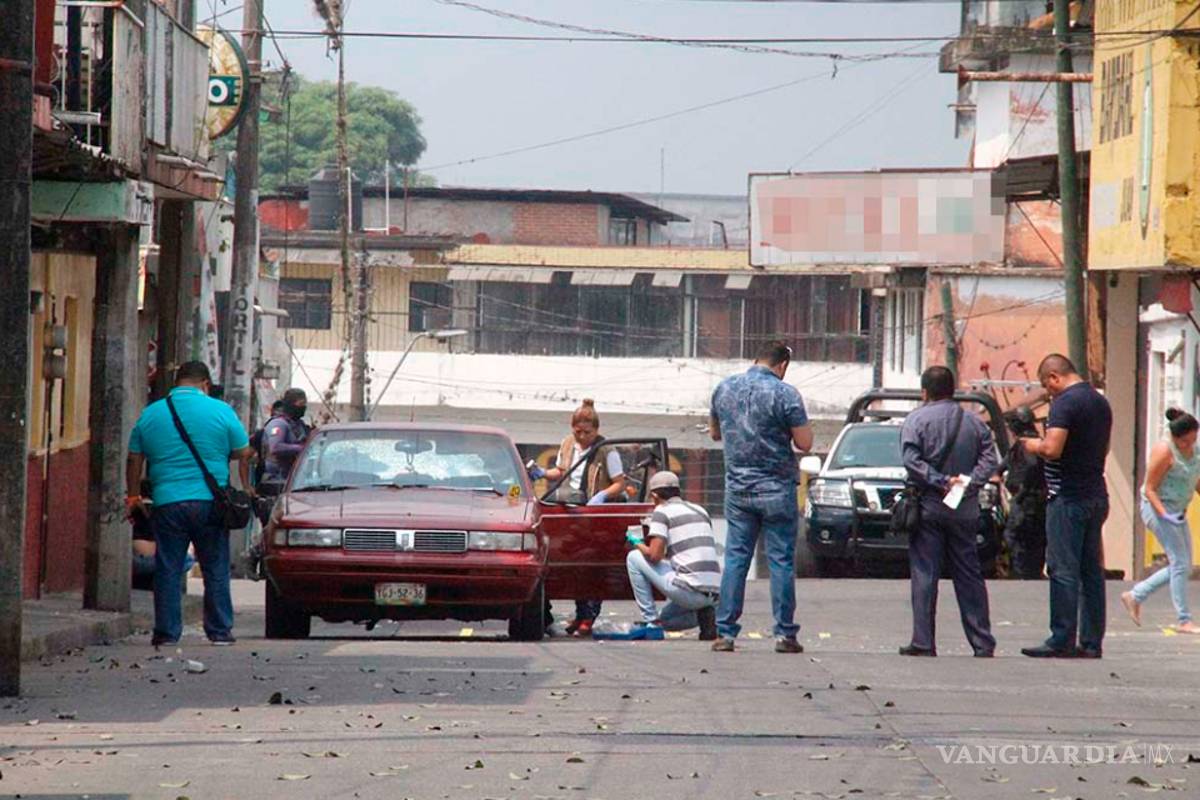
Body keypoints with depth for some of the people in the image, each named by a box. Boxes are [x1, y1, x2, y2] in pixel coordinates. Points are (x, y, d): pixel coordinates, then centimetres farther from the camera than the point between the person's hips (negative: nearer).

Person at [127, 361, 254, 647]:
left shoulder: (151, 414, 7)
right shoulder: (220, 411, 0)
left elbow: (134, 460, 9)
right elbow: (244, 454, 4)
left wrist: (134, 497, 18)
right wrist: (247, 488, 18)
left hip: (167, 503, 1)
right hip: (210, 502, -1)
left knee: (168, 570, 5)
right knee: (216, 570, 8)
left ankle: (167, 632, 4)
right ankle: (219, 631, 9)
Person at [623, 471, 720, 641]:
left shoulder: (662, 511, -1)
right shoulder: (701, 511, 20)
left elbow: (654, 555, -8)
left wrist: (638, 544, 12)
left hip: (689, 591, -7)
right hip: (714, 594, 7)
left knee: (634, 557, 8)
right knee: (666, 620, 33)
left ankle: (651, 622, 4)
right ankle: (706, 617, 3)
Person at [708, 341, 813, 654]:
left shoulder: (725, 388, 5)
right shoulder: (784, 393, -12)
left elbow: (715, 433, 18)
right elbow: (804, 442, -11)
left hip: (737, 487, 4)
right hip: (776, 491, -4)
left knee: (735, 558, 6)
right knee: (781, 560, 2)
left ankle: (725, 633, 3)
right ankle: (784, 633, 2)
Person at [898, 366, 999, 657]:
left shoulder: (916, 420, -4)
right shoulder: (974, 423, 9)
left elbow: (912, 461, -16)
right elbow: (990, 459, 1)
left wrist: (940, 481, -14)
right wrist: (968, 483, -8)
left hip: (928, 506, -4)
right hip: (965, 510, 4)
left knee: (924, 575, -2)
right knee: (969, 576, 9)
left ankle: (923, 642, -6)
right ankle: (982, 643, 8)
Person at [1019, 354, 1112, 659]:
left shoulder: (1065, 403, -13)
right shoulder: (1100, 402, 14)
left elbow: (1053, 449, -23)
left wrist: (1035, 445, -2)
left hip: (1068, 497, -9)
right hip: (1096, 495, 9)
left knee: (1063, 570, -7)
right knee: (1092, 570, 9)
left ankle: (1062, 641, -8)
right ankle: (1091, 642, 10)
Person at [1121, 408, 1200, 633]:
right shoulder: (1164, 452, -17)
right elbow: (1150, 489, -16)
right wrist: (1164, 514, -27)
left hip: (1178, 512, 9)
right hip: (1158, 508, -9)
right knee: (1180, 563, -12)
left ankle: (1135, 597, 21)